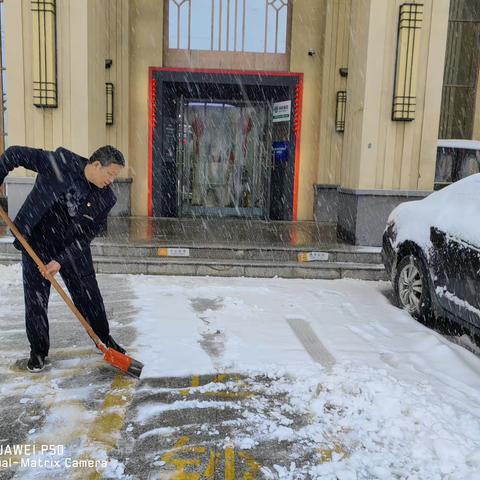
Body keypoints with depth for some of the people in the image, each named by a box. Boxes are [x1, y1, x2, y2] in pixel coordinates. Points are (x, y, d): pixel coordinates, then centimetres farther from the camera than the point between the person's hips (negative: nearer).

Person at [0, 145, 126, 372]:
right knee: (35, 299, 4)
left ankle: (104, 340, 29)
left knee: (89, 295, 7)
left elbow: (85, 235, -9)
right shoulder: (61, 162, -18)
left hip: (73, 247, 2)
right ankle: (38, 351, 22)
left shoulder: (106, 199, -11)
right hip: (36, 241, -2)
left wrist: (61, 260, -17)